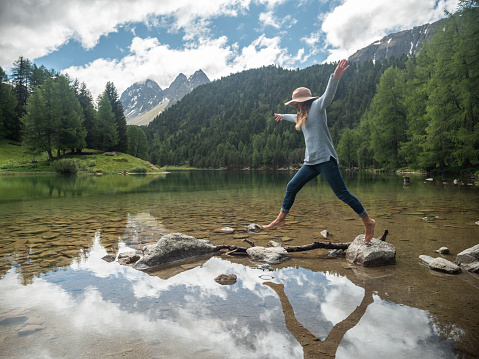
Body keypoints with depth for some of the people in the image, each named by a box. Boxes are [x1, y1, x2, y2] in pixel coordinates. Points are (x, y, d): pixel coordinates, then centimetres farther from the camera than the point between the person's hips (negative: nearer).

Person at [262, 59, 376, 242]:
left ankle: (368, 221, 4)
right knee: (291, 187, 8)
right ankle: (280, 219, 21)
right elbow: (295, 118, 46)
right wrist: (282, 116, 65)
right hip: (311, 162, 9)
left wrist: (335, 77, -38)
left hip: (325, 159, -8)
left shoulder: (317, 106, -1)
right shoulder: (302, 115, 23)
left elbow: (328, 95, -20)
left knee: (342, 193, -9)